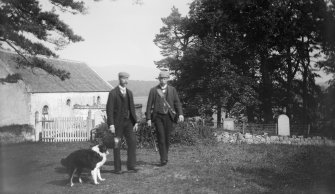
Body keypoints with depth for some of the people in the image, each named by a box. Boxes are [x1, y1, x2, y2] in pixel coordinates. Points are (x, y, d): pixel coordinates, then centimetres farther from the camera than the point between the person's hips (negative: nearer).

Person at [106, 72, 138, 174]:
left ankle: (131, 166, -3)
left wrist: (135, 122, 6)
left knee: (132, 142, -7)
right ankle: (117, 168, 12)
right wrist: (111, 124, -18)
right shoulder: (113, 93, -8)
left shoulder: (129, 93, 10)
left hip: (127, 121, 5)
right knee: (116, 145, 2)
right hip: (117, 122, -5)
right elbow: (109, 109, -11)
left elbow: (132, 108, 13)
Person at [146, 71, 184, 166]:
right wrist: (148, 118, -5)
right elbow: (149, 105, 1)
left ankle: (164, 157, 24)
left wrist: (180, 114, -15)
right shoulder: (153, 90, 1)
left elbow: (177, 103, 1)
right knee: (161, 138, -10)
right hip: (158, 116, -2)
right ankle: (163, 159, -11)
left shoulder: (172, 90, 5)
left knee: (167, 138, 7)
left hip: (168, 116, 2)